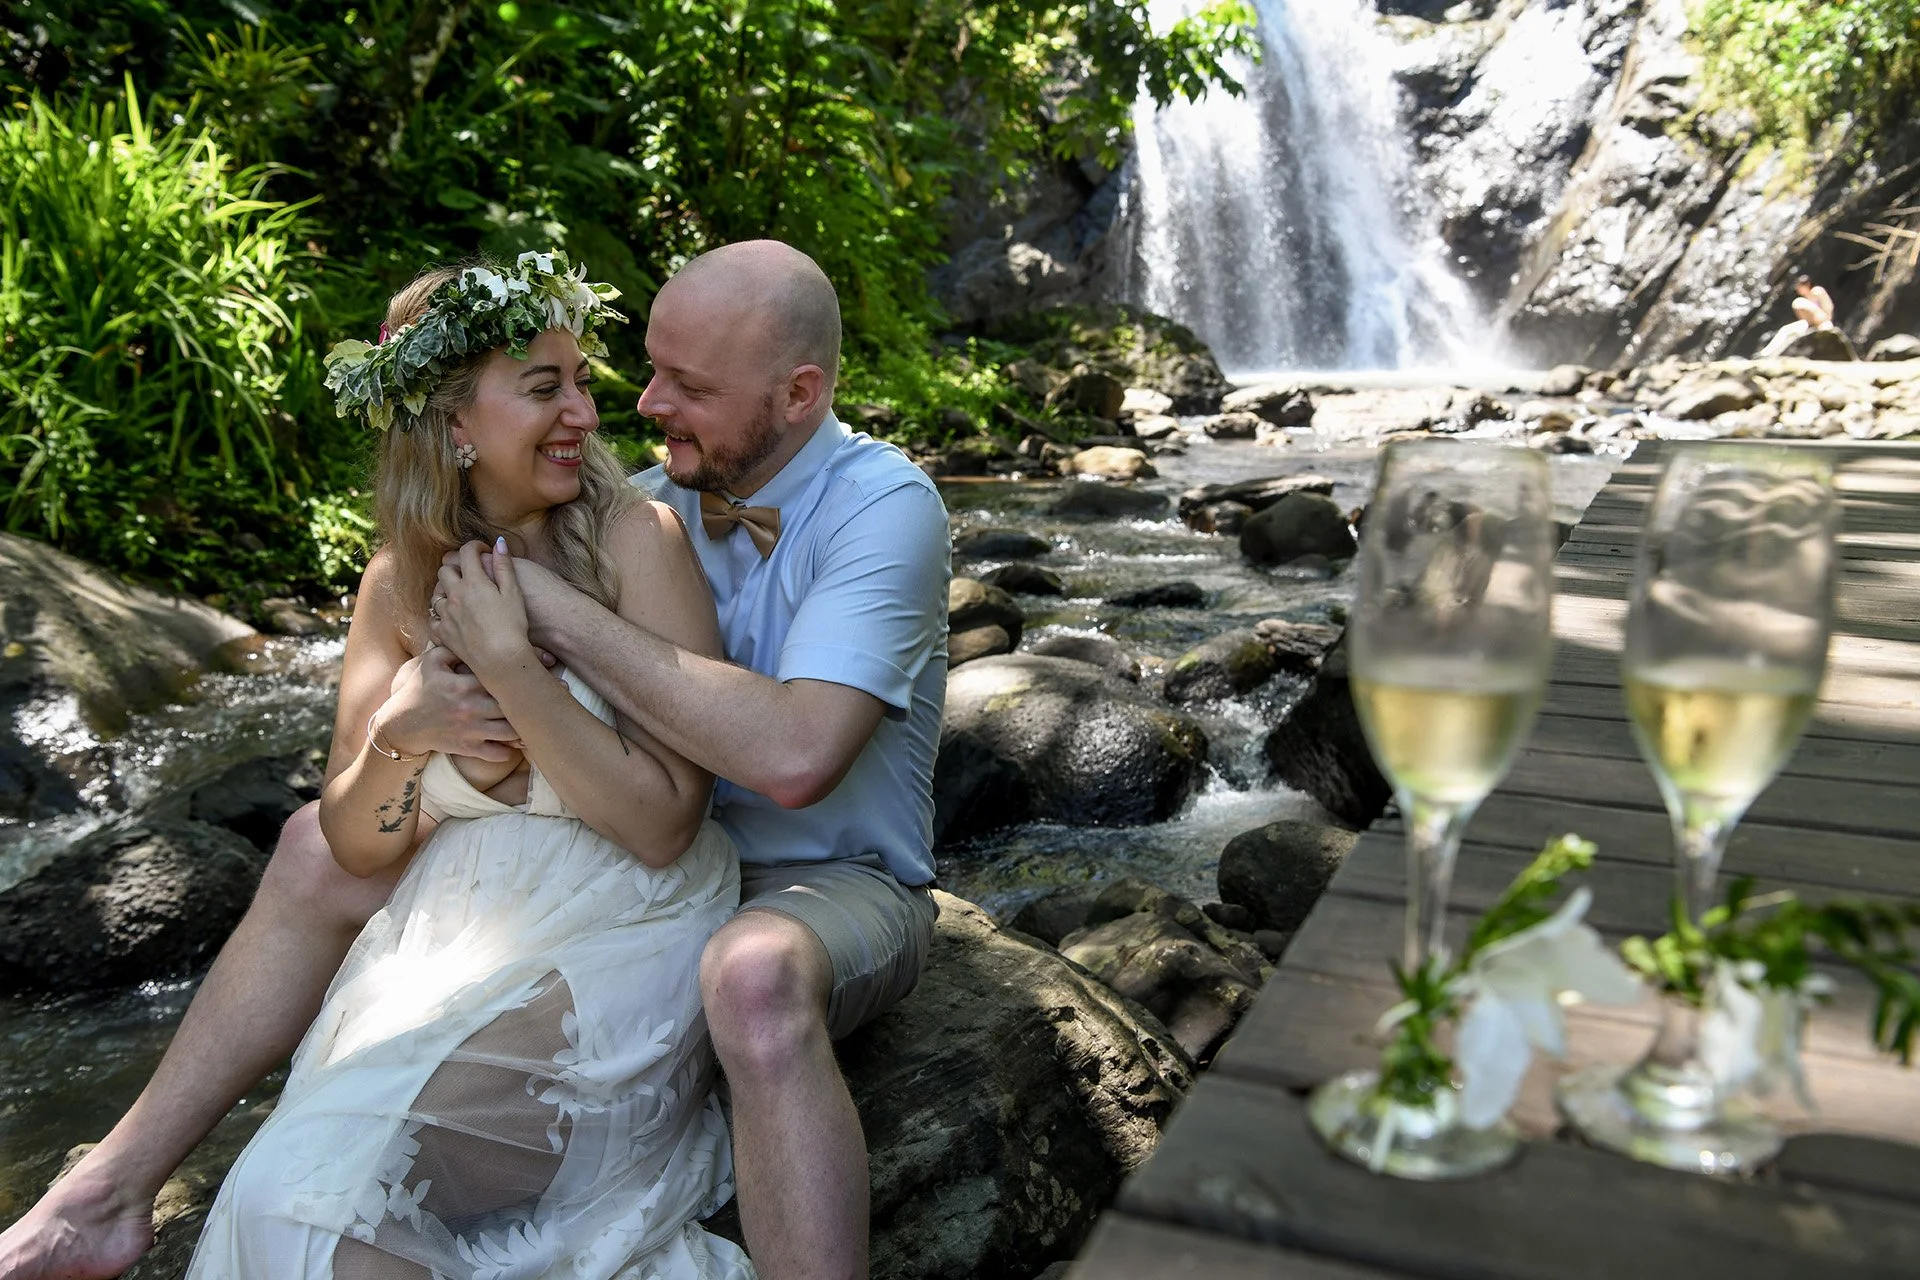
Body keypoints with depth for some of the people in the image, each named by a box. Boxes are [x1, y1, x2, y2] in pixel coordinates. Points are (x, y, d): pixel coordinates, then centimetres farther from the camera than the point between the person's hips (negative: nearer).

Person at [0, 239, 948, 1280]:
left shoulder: (886, 507, -20)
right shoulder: (657, 500, 1)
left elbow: (792, 755, -35)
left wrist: (554, 608, -29)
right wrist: (427, 702, -22)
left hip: (827, 886, -6)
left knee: (756, 978, -44)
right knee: (323, 845, 1)